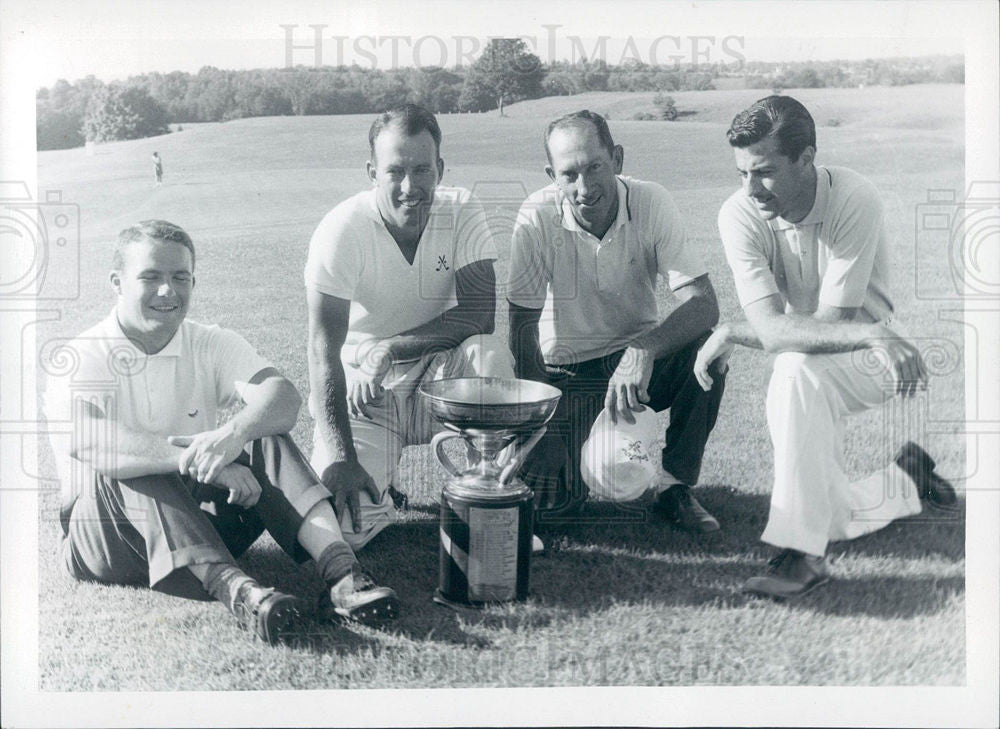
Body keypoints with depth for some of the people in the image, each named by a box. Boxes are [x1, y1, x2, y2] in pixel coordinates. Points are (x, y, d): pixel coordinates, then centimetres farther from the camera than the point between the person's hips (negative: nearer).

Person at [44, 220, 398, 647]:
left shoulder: (211, 345, 2)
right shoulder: (82, 358, -8)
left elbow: (283, 396, -18)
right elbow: (83, 441, -30)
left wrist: (234, 434, -40)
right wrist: (197, 459, -40)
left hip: (199, 521, 3)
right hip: (104, 533, -3)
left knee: (266, 441, -20)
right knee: (130, 469, -33)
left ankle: (341, 573, -40)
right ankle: (233, 588, -50)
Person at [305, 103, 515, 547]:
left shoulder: (462, 212, -10)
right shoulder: (341, 230, -17)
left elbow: (480, 315, -20)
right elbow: (324, 350, -21)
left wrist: (389, 349, -27)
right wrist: (341, 458, -30)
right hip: (362, 392, -1)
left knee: (488, 353, -31)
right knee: (341, 521, -19)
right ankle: (379, 486, 17)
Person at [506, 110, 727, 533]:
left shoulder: (651, 204, -16)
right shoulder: (537, 218, -19)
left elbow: (704, 304, -23)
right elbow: (523, 327, -15)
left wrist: (644, 349, -42)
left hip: (638, 359, 2)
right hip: (567, 370, -1)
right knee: (550, 500, -19)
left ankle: (675, 485, -8)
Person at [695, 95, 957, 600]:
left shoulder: (854, 201, -24)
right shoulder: (739, 214, -16)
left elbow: (827, 324, -27)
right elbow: (771, 328, -26)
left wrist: (730, 333, -25)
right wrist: (871, 333, -39)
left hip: (864, 364, -4)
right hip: (802, 378, 4)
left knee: (797, 371, -38)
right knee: (835, 521, -3)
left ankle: (802, 553, -32)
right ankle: (909, 479, 31)